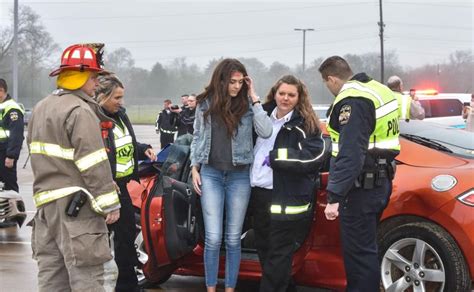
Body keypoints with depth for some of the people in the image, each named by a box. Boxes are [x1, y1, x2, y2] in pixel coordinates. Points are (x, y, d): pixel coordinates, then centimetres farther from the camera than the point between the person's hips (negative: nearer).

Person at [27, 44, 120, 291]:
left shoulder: (40, 108, 17)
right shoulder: (80, 111, -13)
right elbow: (94, 164, -18)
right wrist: (110, 203, -14)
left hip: (45, 200, 10)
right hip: (76, 205, -9)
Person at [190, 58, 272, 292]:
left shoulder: (247, 105, -1)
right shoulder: (205, 104, 3)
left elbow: (266, 132, -15)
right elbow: (197, 138, 12)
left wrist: (254, 98, -13)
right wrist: (194, 168, 6)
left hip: (239, 176, 0)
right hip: (211, 174, 0)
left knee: (233, 239, 6)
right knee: (213, 238, -5)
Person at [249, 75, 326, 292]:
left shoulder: (306, 125, -7)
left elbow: (313, 157, -20)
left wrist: (276, 157, -20)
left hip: (286, 199, -7)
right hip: (259, 193, 8)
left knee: (278, 253, -2)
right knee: (263, 248, 17)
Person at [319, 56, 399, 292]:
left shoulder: (352, 101, -18)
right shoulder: (379, 89, 12)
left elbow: (349, 156, -26)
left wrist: (334, 197, -26)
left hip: (362, 186, -10)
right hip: (380, 181, 10)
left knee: (358, 251, -4)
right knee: (364, 247, 20)